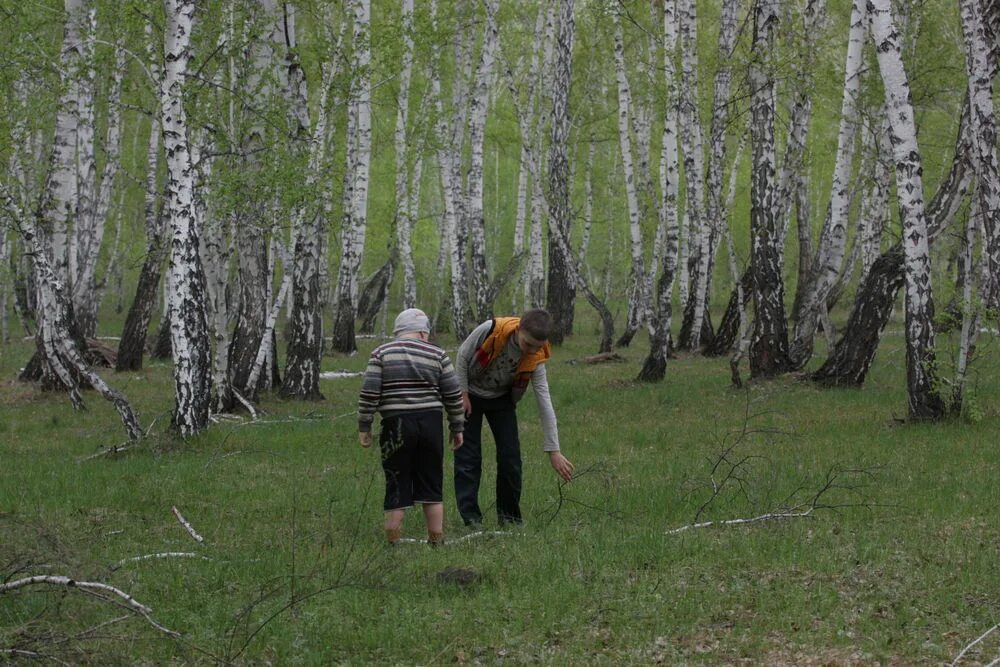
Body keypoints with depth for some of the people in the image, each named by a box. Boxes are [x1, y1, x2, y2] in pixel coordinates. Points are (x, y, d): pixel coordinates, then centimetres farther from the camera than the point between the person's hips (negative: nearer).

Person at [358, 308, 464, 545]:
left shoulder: (381, 354, 3)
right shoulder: (437, 354, 6)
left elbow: (369, 394, -4)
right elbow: (453, 395, 6)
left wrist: (364, 426, 3)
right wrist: (457, 428, 14)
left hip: (396, 425, -1)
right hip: (431, 424, 1)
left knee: (397, 488, 4)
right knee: (431, 486, 11)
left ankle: (392, 543, 4)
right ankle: (436, 540, 12)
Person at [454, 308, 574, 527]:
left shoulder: (536, 359, -23)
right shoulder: (491, 330, -32)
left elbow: (545, 403, -21)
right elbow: (462, 356, -14)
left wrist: (553, 451, -22)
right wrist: (462, 394, -15)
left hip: (501, 400, 2)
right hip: (470, 395, -2)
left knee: (511, 456, -4)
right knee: (468, 457, -6)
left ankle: (509, 515, 9)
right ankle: (470, 516, 0)